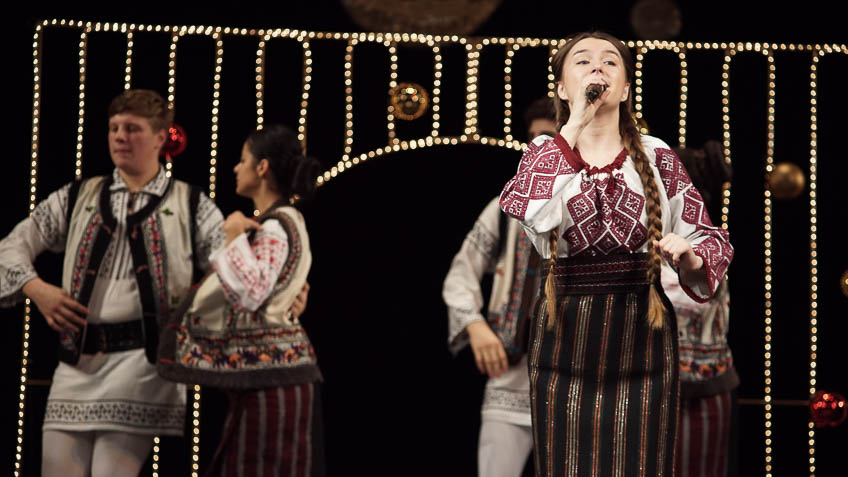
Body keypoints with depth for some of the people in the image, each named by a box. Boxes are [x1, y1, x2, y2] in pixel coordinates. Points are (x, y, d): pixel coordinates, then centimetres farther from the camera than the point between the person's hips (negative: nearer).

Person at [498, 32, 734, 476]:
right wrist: (574, 129, -14)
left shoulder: (657, 157, 5)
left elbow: (713, 240, 4)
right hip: (565, 336, 0)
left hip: (640, 335, 0)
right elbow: (518, 218, -16)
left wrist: (690, 257, -20)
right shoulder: (544, 152, 6)